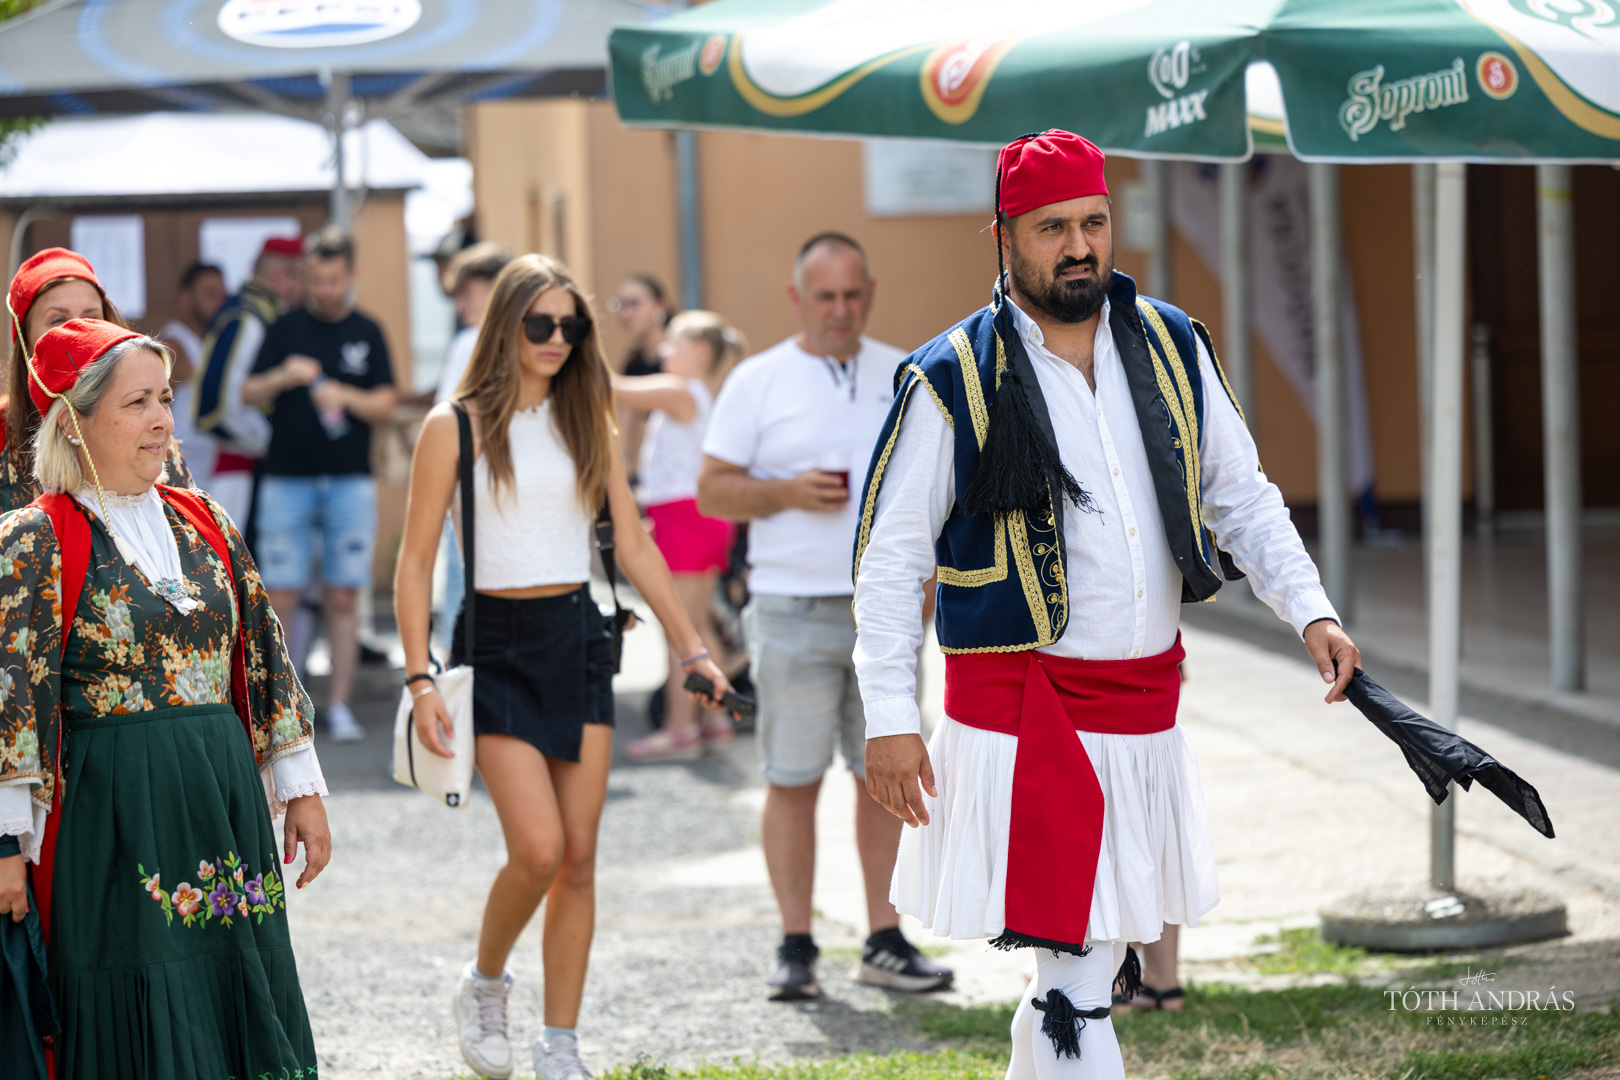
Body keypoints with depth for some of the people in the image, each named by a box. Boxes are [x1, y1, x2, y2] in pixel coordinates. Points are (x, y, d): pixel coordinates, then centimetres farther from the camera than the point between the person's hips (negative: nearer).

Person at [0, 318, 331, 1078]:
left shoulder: (204, 524, 11)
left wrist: (301, 789, 12)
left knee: (240, 1009, 8)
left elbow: (265, 660, 14)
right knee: (131, 1015, -2)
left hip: (227, 802, 6)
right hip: (111, 816, -6)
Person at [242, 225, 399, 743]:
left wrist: (345, 396, -13)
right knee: (281, 596, -4)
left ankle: (339, 706, 6)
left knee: (343, 598, 1)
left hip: (350, 481, 1)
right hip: (287, 480, -1)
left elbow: (386, 404, 5)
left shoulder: (367, 333, 8)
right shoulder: (285, 328, 6)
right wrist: (283, 377, -16)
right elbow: (249, 394, 3)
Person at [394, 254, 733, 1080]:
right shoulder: (456, 426, -4)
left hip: (579, 639, 4)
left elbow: (634, 546, 12)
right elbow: (416, 561, -3)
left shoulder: (587, 422, 9)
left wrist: (690, 646, 6)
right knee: (537, 849, -15)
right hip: (498, 646, -4)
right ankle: (484, 983, 14)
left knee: (579, 858, 1)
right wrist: (419, 679, -11)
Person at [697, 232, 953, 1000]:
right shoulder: (758, 382, 1)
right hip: (795, 611, -3)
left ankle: (885, 941, 12)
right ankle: (795, 947, 6)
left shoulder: (906, 377, 11)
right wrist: (788, 492, -15)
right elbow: (713, 490, 0)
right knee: (793, 778, -1)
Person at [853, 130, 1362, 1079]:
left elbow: (1243, 497, 15)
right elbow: (890, 555, -5)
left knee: (1096, 961, 13)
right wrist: (890, 717, -10)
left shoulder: (1174, 348, 7)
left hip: (1145, 707, 5)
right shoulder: (953, 380, -8)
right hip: (1020, 713, -5)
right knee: (1074, 979, -11)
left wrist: (1310, 609, 1)